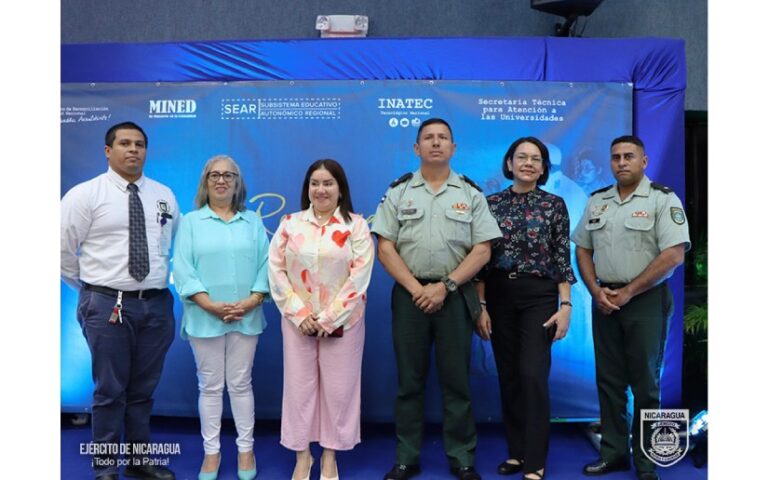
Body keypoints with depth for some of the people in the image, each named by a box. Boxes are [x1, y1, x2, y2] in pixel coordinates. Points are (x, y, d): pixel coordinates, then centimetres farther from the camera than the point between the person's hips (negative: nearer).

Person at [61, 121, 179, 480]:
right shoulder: (85, 195, -4)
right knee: (110, 391, 3)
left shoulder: (164, 195, 8)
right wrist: (92, 287, 4)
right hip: (108, 305, -4)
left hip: (157, 304, 4)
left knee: (144, 390, 14)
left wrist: (162, 277, 11)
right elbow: (62, 249, -2)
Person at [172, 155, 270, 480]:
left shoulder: (253, 221, 9)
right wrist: (211, 305, -15)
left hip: (246, 317, 1)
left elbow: (266, 263, 2)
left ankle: (246, 449, 21)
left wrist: (251, 301, -12)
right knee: (210, 386, 7)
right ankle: (211, 451, 19)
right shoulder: (191, 222, 3)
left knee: (241, 384, 9)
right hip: (205, 318, -1)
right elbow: (182, 268, -5)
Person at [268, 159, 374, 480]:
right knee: (298, 386, 7)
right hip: (298, 321, 2)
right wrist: (299, 312, -9)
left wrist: (329, 318, -12)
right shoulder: (290, 224, 4)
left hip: (343, 321, -1)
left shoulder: (356, 226, -2)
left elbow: (359, 276, -9)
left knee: (338, 388, 6)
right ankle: (302, 453, 24)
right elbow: (276, 269, 0)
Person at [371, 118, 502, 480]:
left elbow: (482, 250, -1)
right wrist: (415, 288, -10)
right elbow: (386, 248, 1)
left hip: (455, 295, 0)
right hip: (410, 294, 1)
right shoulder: (398, 191, 6)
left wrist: (445, 286, -11)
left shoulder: (471, 193, 5)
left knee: (456, 380, 6)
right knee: (409, 380, 7)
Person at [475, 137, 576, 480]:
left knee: (533, 375, -9)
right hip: (500, 296, 2)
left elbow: (563, 259, -1)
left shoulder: (554, 205, 1)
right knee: (508, 375, 9)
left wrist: (566, 305, -8)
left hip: (539, 296, -2)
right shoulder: (491, 203, 5)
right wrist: (480, 305, -1)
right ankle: (516, 451, 23)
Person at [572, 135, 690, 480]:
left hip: (645, 300, -5)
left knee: (645, 384, 3)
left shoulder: (663, 200, -6)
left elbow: (674, 255, -14)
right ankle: (613, 452, 23)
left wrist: (627, 292, -14)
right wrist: (596, 291, -3)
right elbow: (583, 250, 12)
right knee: (609, 380, 10)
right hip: (604, 301, 5)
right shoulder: (597, 201, 10)